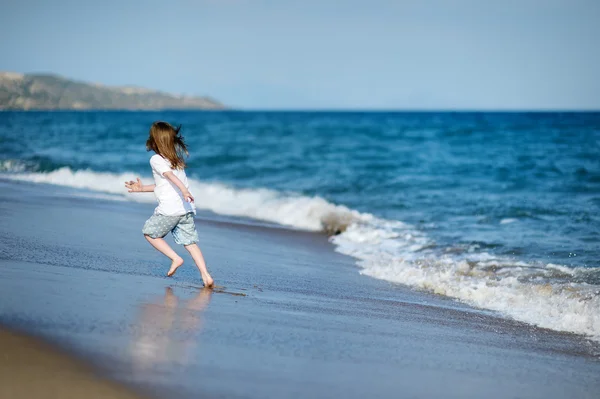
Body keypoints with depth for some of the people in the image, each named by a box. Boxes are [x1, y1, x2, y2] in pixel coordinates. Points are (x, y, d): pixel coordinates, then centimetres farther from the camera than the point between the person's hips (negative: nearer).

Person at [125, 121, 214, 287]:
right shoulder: (177, 158, 21)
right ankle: (206, 275, -8)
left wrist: (184, 190, -38)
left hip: (169, 209, -7)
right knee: (190, 242, 7)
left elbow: (170, 175, -22)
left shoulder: (156, 159, -3)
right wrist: (142, 189, 36)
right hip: (187, 209, 7)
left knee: (150, 233, 15)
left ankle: (175, 258, 3)